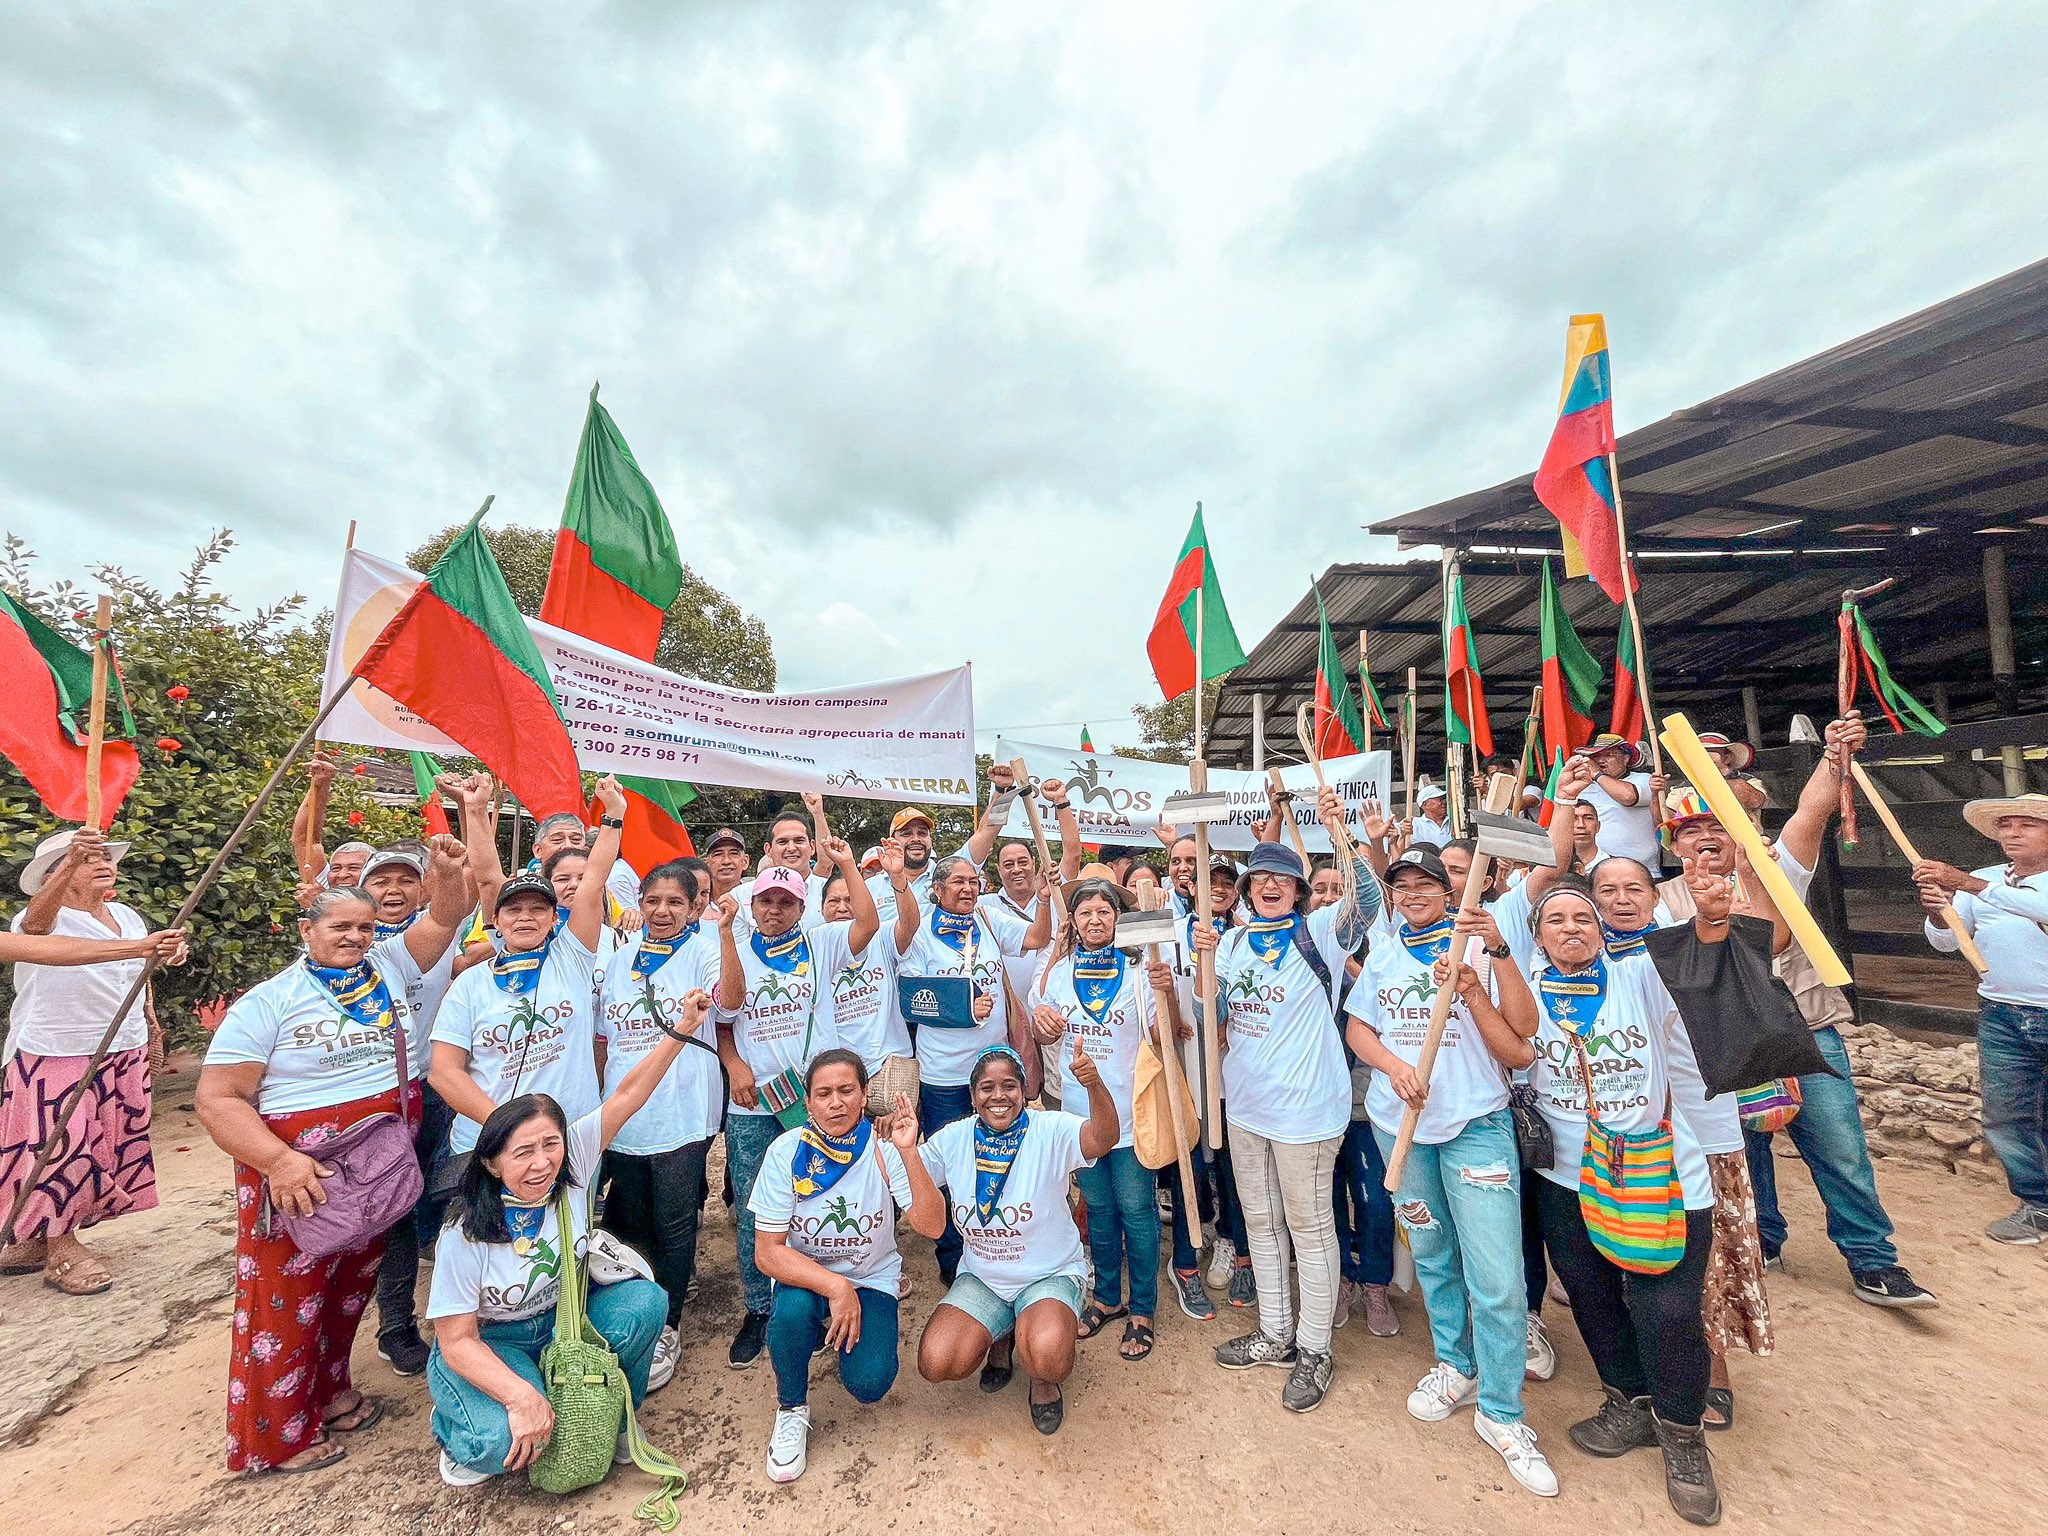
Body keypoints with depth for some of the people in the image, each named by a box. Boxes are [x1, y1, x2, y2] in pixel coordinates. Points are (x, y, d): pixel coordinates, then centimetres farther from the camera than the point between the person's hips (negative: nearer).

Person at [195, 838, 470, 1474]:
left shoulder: (391, 966, 2)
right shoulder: (270, 1001, -9)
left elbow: (444, 919, -6)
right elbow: (217, 1098, -11)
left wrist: (447, 872, -27)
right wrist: (279, 1161, -24)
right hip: (300, 1171, -4)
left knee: (353, 1285, 19)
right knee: (288, 1298, 8)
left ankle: (329, 1393, 40)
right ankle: (276, 1438, 28)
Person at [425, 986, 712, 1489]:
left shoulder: (573, 1165, -19)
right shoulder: (465, 1234, -25)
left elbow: (626, 1096, -23)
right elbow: (457, 1341, -19)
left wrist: (680, 1030, -33)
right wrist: (521, 1395, -33)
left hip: (563, 1317, 3)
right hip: (487, 1345, -3)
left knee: (645, 1301, -26)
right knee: (506, 1439, -32)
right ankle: (458, 1434, 6)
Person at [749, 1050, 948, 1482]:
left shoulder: (884, 1147, -20)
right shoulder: (786, 1152, -19)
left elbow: (931, 1225, -29)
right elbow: (767, 1253, -18)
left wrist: (908, 1152, -43)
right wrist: (835, 1287, -29)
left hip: (872, 1279, 1)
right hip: (803, 1274, 0)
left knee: (869, 1384, -19)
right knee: (793, 1310, -32)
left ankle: (838, 1333, 17)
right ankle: (791, 1410, 0)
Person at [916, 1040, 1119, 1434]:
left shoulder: (1050, 1131, -21)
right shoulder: (953, 1139, -8)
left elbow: (1103, 1139, -40)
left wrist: (1094, 1085, -61)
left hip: (1050, 1274, -4)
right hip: (980, 1278, 4)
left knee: (1046, 1356, -32)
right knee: (934, 1364, -16)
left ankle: (1044, 1380, 9)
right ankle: (1001, 1337, 18)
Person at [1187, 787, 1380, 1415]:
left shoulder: (1320, 933, -9)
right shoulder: (1233, 940, 4)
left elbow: (1366, 899, -28)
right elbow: (1217, 1017, 4)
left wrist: (1338, 830, -40)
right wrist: (1205, 958, -14)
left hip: (1306, 1103, -5)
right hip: (1245, 1102, 6)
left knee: (1310, 1227, 9)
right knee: (1260, 1223, 19)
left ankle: (1314, 1350, 29)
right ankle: (1275, 1334, 38)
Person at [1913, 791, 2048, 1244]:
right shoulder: (1981, 880, 8)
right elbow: (1946, 941, 2)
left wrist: (1965, 883, -35)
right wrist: (1938, 912, -18)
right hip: (2000, 1016, 3)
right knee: (2005, 1115, 4)